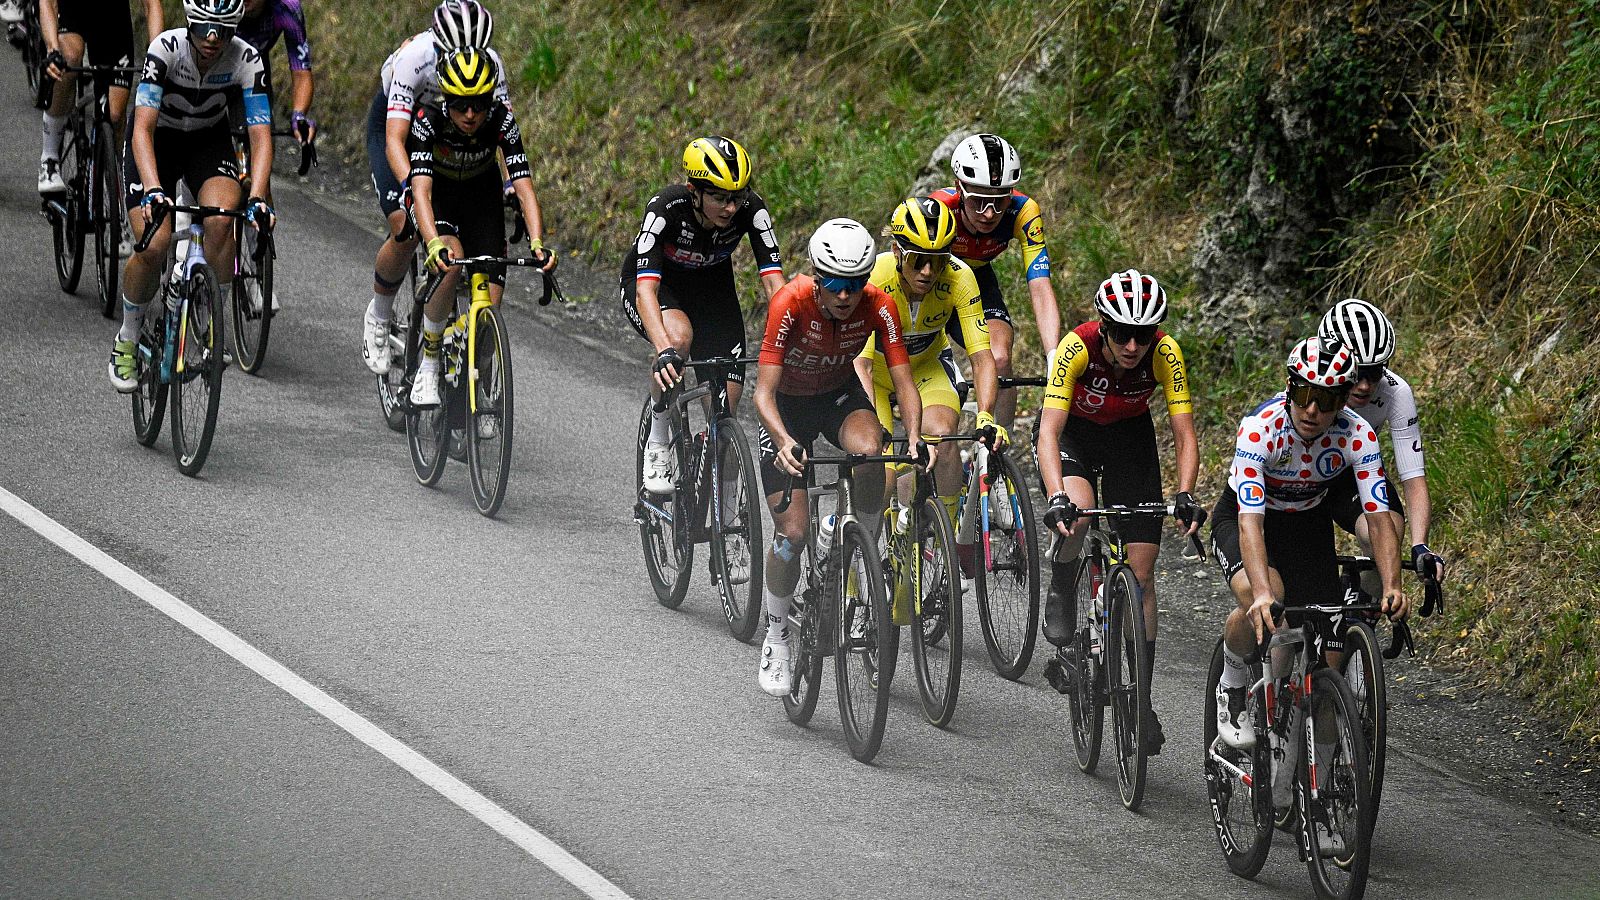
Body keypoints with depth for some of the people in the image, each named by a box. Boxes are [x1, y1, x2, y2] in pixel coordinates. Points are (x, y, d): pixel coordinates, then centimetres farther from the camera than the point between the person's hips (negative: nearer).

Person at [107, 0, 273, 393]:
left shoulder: (246, 60, -24)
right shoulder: (166, 48, -30)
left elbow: (261, 136, -27)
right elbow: (143, 128, -35)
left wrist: (257, 199, -42)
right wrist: (153, 191, -49)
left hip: (209, 142, 2)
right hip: (157, 141, -1)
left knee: (220, 222, -29)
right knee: (153, 248, -19)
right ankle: (127, 342, 6)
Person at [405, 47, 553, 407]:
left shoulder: (502, 121, -29)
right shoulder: (429, 120, -33)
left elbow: (524, 187, -32)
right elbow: (421, 190, -43)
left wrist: (537, 243, -48)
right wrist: (434, 244, -59)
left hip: (481, 195, 2)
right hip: (437, 192, -2)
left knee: (488, 305, -10)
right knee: (451, 262, -34)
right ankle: (427, 365, -17)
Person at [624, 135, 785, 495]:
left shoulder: (751, 210, -27)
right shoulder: (665, 208, -35)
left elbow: (774, 281, -29)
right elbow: (646, 289, -43)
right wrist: (664, 351, -58)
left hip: (711, 286, 3)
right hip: (656, 283, -3)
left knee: (725, 407, -9)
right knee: (678, 334, -38)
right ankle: (657, 442, -16)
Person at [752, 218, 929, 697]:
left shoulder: (878, 306, -25)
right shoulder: (790, 303, -32)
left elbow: (903, 380, -24)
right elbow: (764, 391, -33)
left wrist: (915, 438, -43)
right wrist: (785, 442, -52)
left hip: (841, 393, 2)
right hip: (787, 405, -2)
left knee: (869, 452, -35)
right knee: (792, 532, -11)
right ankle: (776, 640, 10)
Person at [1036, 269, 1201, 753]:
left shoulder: (1165, 354, -28)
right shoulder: (1078, 348, -34)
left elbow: (1185, 437, -25)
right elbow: (1050, 432, -38)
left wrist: (1184, 496, -42)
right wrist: (1058, 498, -52)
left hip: (1130, 435, 2)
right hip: (1071, 429, -2)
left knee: (1141, 574, -4)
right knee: (1076, 513, -36)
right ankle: (1060, 596, -6)